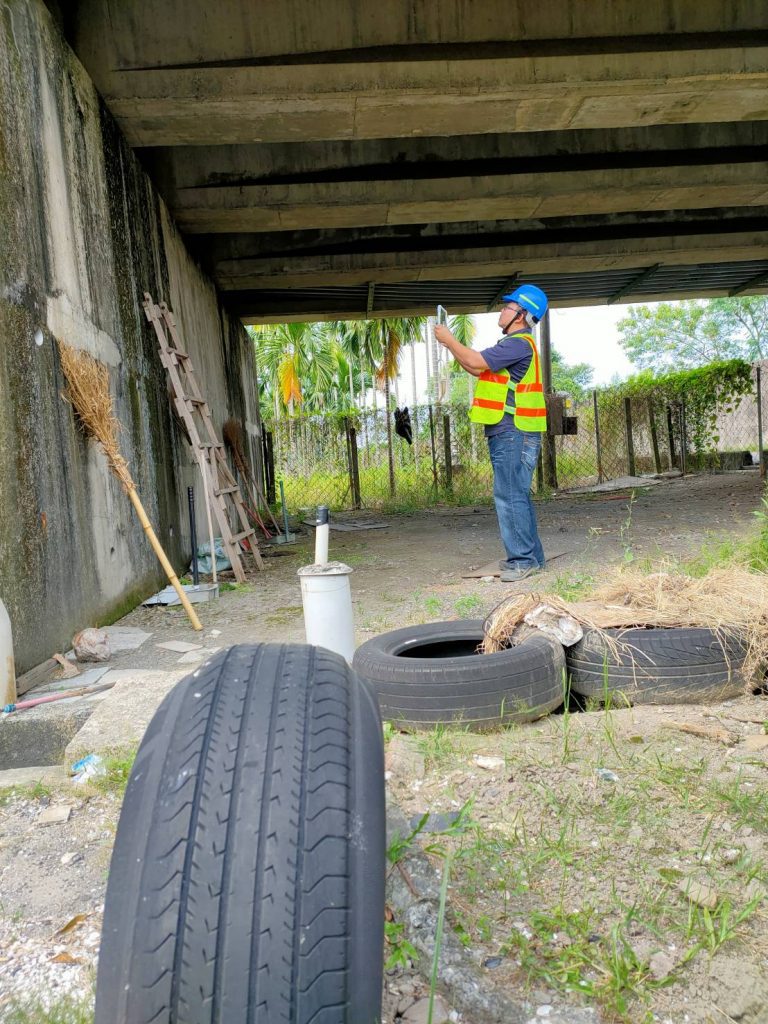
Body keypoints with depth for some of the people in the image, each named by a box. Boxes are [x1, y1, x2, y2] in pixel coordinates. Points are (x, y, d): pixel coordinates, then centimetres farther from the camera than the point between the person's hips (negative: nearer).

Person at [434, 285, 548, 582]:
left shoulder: (519, 344, -13)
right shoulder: (513, 344, 22)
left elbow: (477, 362, -19)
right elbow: (477, 369, 23)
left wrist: (449, 339, -6)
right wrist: (451, 346, 16)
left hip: (513, 432, -11)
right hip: (509, 432, 11)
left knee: (509, 495, -11)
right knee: (516, 495, 14)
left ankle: (523, 559, -7)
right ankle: (530, 556, 21)